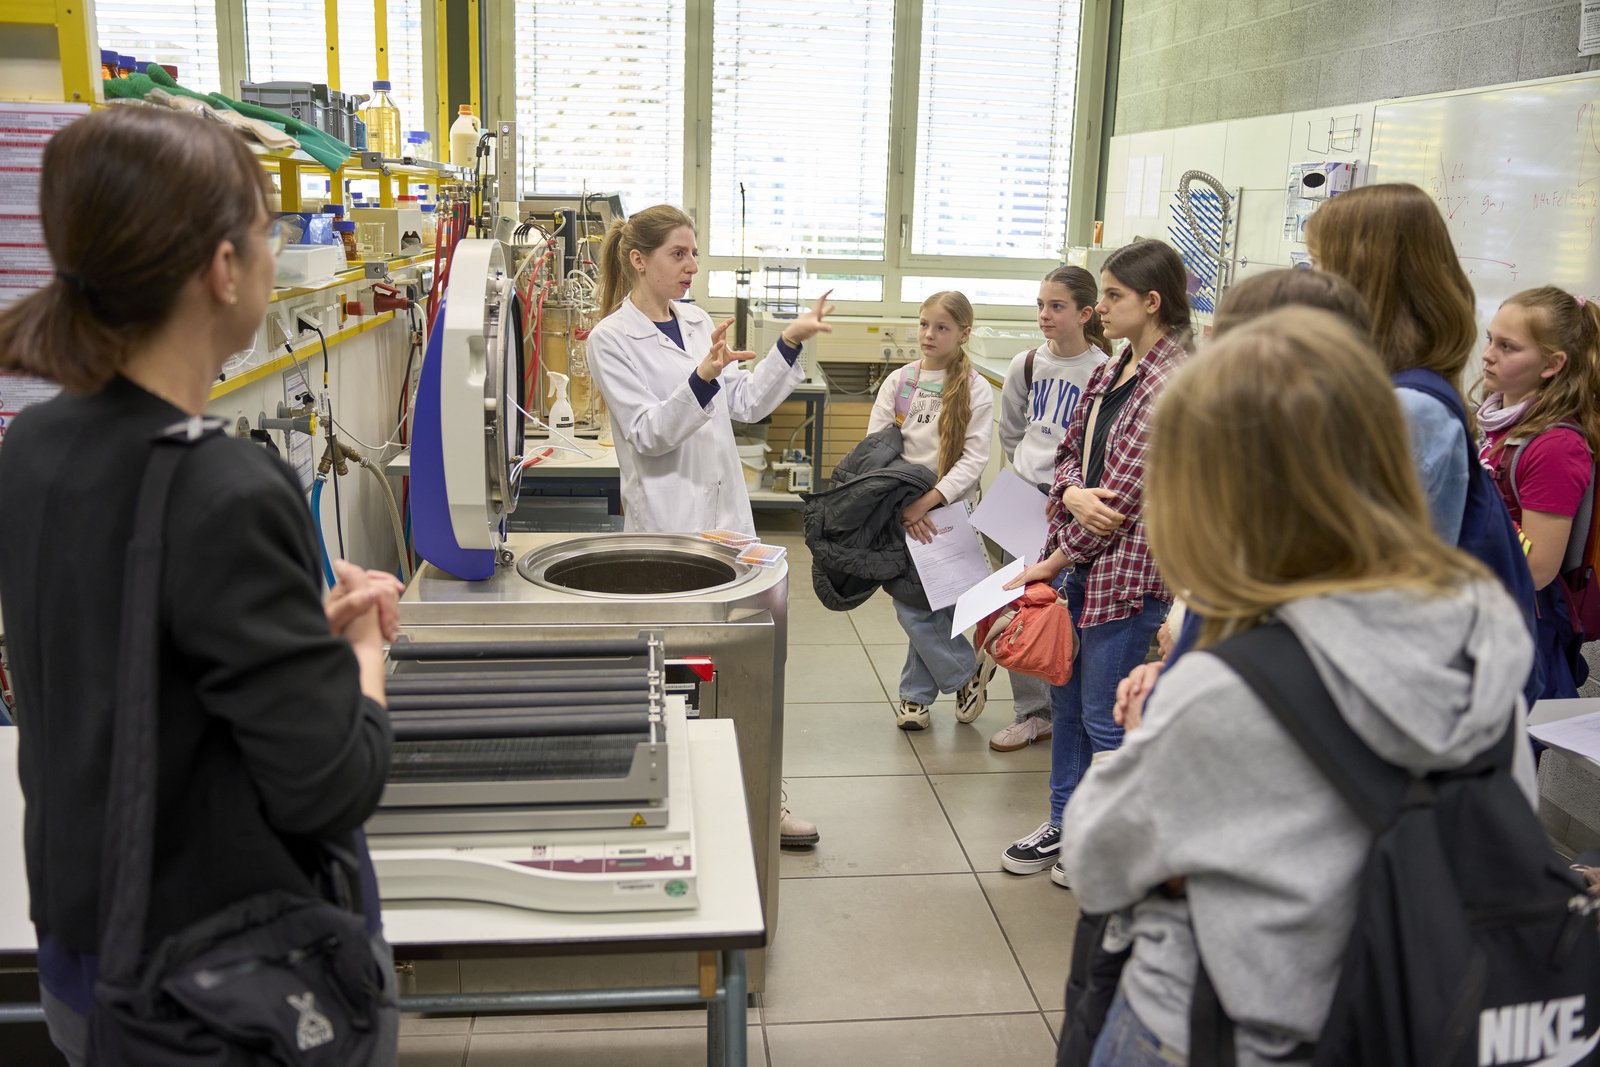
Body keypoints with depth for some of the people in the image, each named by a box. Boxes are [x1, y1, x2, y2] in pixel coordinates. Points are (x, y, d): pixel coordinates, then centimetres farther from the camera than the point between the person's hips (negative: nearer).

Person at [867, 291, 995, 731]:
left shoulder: (976, 391, 0)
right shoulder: (898, 383, 5)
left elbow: (974, 458, -7)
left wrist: (929, 500, -19)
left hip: (949, 509, -3)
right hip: (898, 509, 3)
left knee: (919, 607, -5)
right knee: (913, 605, 1)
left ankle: (916, 695, 16)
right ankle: (966, 671, 21)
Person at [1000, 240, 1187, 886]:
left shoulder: (1174, 384, -17)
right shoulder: (1110, 373, 11)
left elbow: (1128, 493, -19)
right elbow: (1070, 451, 15)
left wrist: (1054, 561, -12)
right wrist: (1072, 492, -10)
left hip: (1126, 568, -8)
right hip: (1074, 558, 9)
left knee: (1104, 716, 3)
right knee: (1066, 697, 17)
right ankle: (1065, 823, 33)